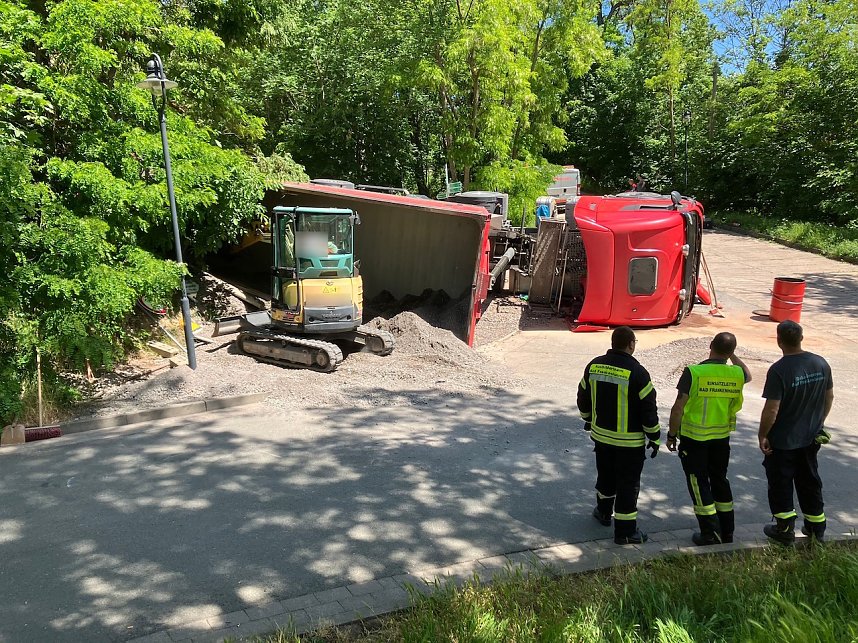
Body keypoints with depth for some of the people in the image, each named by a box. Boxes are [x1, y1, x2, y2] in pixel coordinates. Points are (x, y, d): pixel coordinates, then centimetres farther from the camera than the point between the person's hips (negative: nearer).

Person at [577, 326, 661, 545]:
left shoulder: (594, 366, -2)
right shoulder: (637, 372, -19)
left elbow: (583, 398, 10)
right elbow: (649, 409, -15)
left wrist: (589, 420, 27)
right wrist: (654, 438, -3)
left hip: (601, 434, 6)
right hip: (630, 441, -5)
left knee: (605, 476, 24)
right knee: (628, 484, 5)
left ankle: (604, 512, 42)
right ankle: (625, 531, 13)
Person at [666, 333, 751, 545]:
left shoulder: (693, 372, -17)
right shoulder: (736, 374, -5)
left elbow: (678, 408, -15)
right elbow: (748, 376, 23)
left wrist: (671, 434, -4)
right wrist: (732, 356, 18)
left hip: (693, 438, -4)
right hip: (721, 438, 4)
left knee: (699, 483, 6)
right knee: (720, 481, 18)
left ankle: (710, 533, 9)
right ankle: (727, 532, 26)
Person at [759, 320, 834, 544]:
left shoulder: (779, 370, -25)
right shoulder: (821, 363, -5)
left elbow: (771, 410, -24)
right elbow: (829, 397, 8)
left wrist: (763, 436, -10)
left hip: (783, 441, -6)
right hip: (811, 437, 6)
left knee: (780, 484, 11)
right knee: (810, 481, 21)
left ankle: (785, 529, 20)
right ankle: (816, 527, 33)